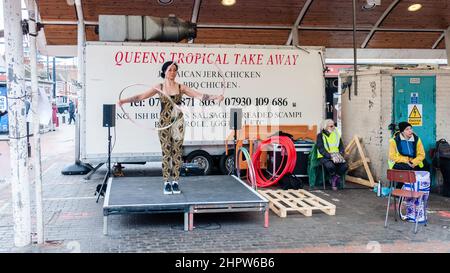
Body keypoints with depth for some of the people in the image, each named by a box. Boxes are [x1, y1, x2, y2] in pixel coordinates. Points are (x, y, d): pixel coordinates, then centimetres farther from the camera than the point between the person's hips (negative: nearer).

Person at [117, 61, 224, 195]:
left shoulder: (181, 87, 2)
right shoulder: (159, 87, 2)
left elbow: (199, 95, -4)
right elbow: (141, 96, -4)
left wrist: (215, 97, -17)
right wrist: (124, 100, -15)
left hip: (178, 123, 1)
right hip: (164, 123, -1)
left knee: (177, 153, 3)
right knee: (166, 153, 2)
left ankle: (175, 182, 13)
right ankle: (167, 182, 11)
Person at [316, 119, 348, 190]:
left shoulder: (337, 135, 14)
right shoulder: (320, 136, -1)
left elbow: (341, 147, 13)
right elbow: (321, 149, -10)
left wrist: (340, 155, -9)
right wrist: (331, 156, -23)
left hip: (336, 157, 4)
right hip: (324, 157, -4)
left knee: (345, 166, -25)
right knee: (330, 166, -36)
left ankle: (335, 178, 0)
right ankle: (333, 178, -2)